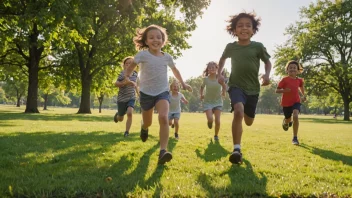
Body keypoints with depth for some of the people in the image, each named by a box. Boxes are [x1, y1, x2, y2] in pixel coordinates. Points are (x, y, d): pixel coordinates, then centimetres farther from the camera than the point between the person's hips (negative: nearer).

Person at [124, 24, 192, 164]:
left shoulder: (167, 57, -2)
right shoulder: (143, 54, -12)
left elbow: (175, 70, 16)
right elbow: (131, 67, -4)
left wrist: (183, 84, 21)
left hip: (162, 92, 1)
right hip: (146, 93, 0)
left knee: (164, 118, -25)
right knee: (147, 122, 14)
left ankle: (163, 151, -26)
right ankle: (144, 128, 55)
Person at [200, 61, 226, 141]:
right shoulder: (205, 79, -8)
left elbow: (224, 86, 10)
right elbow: (202, 87, 11)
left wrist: (224, 92, -7)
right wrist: (201, 95, -2)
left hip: (218, 102, 1)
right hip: (207, 102, 0)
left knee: (217, 121, -9)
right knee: (210, 119, -18)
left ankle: (216, 135, 17)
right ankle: (209, 122, 22)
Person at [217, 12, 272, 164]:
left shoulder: (258, 46, -5)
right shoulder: (230, 47, -1)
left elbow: (267, 62, 9)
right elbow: (222, 59, 19)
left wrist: (267, 74, -10)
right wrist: (219, 74, 7)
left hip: (253, 88, 2)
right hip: (236, 86, -1)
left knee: (248, 122, 12)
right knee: (238, 111, -30)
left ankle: (245, 113, 52)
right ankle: (237, 150, -27)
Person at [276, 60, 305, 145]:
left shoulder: (299, 80, -1)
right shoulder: (284, 79, -12)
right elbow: (277, 90, -12)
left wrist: (303, 95, 8)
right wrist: (284, 90, -30)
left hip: (296, 102, 1)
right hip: (286, 103, -1)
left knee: (295, 116, -25)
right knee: (288, 120, 13)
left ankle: (295, 138, -15)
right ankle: (285, 122, 56)